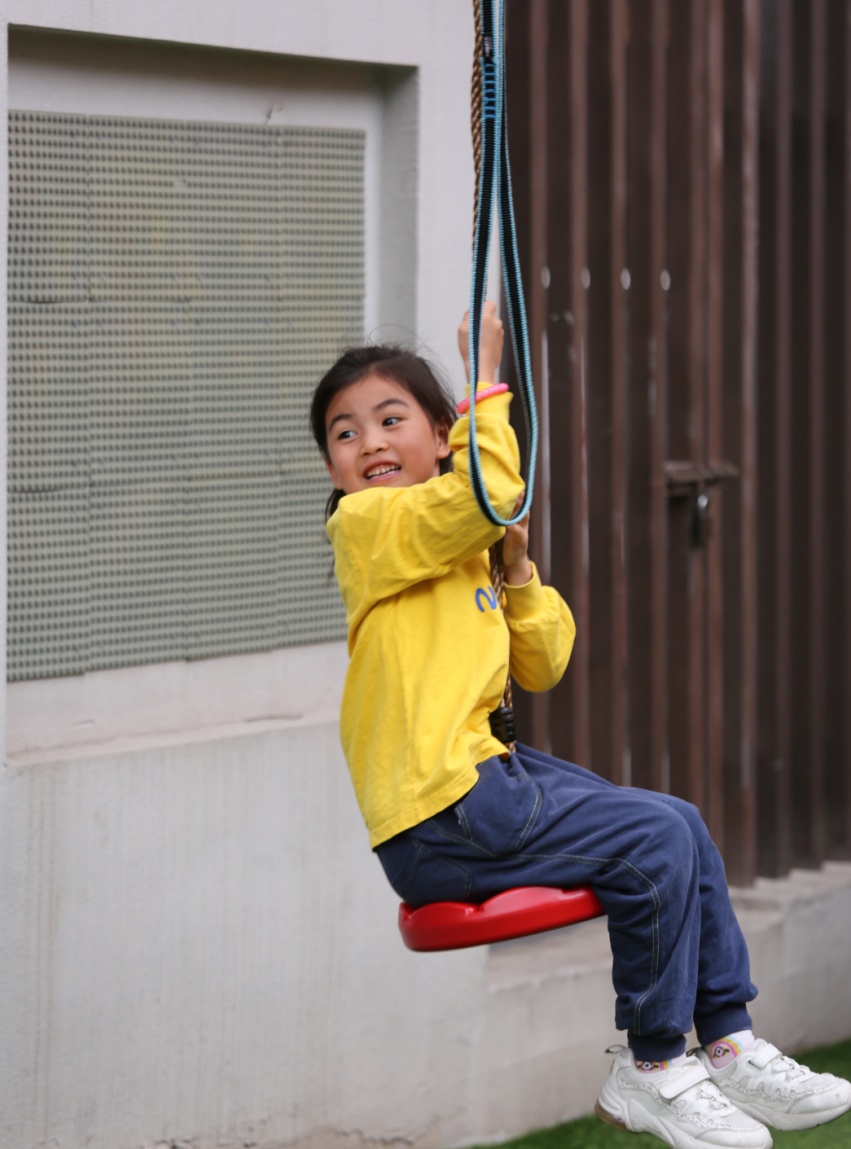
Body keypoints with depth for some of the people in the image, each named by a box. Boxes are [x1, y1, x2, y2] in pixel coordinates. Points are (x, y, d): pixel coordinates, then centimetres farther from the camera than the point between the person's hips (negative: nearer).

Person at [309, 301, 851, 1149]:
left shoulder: (460, 551, 18)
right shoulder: (365, 524, -9)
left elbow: (540, 668, 15)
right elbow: (489, 489, -27)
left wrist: (518, 569, 3)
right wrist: (485, 375, -17)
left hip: (485, 772, 9)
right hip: (439, 815, -9)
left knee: (683, 826, 11)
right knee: (655, 841, -15)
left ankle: (728, 1047, 18)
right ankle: (650, 1072, -1)